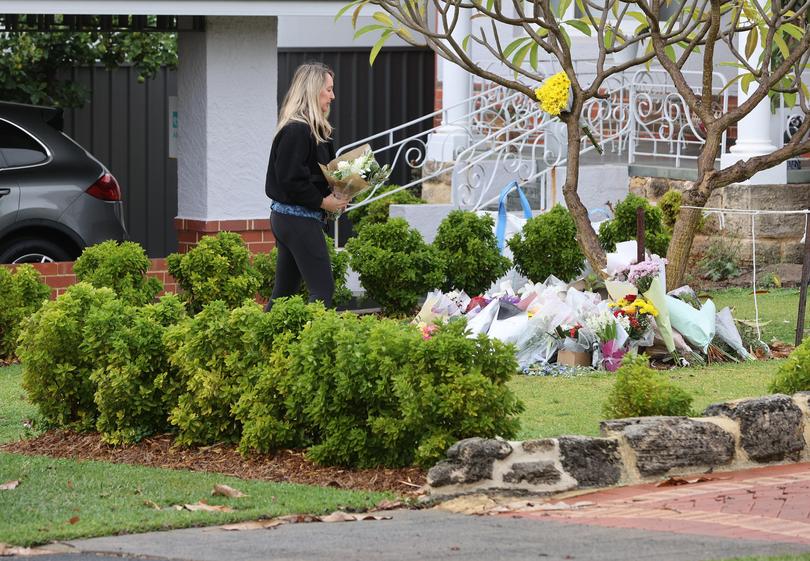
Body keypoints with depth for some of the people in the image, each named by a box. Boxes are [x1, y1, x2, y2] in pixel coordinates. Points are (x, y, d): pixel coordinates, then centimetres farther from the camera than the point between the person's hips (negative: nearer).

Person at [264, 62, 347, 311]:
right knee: (323, 289, -10)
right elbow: (291, 180, -22)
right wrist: (323, 202, -15)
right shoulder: (297, 131, -17)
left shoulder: (311, 129, 15)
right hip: (300, 220, -10)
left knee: (284, 291, 13)